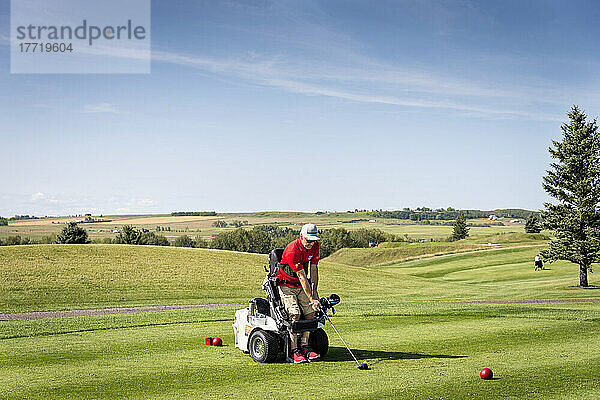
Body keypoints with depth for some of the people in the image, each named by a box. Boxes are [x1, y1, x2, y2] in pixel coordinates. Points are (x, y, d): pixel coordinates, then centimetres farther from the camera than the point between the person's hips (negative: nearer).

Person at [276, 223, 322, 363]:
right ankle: (294, 350, -12)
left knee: (310, 312, -3)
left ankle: (304, 346, 5)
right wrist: (312, 300, -27)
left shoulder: (314, 245, -6)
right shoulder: (292, 251, -29)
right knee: (295, 315, -18)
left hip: (301, 285, 7)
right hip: (286, 284, -7)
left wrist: (314, 291, -6)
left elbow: (314, 269, -1)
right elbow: (302, 277, -29)